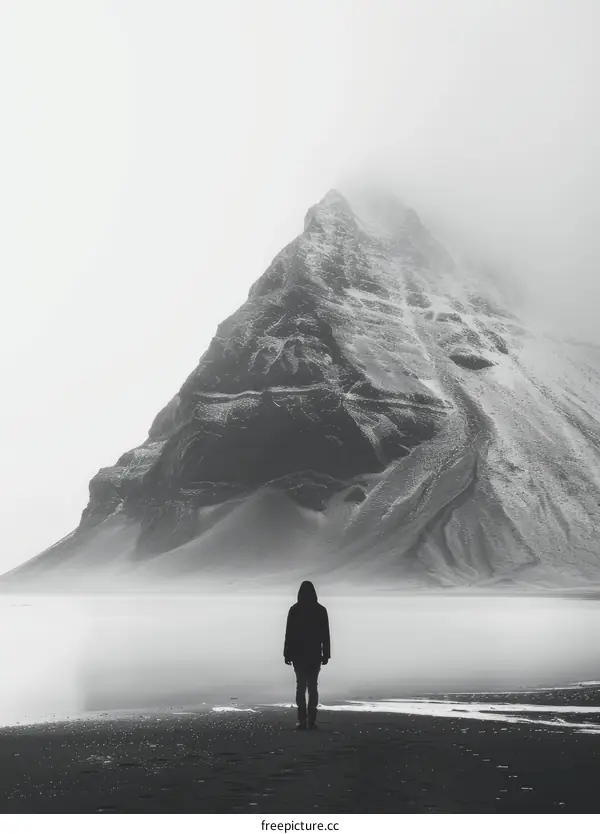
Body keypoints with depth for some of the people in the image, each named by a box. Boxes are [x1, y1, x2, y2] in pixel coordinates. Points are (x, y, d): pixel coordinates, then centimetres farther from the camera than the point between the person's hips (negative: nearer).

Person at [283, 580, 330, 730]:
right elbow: (325, 635, 0)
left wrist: (287, 654, 1)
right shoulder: (321, 610, 0)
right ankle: (312, 720, 0)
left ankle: (302, 720, -2)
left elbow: (289, 634, -3)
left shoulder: (294, 610, -3)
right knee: (312, 687, 4)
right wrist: (326, 654, 4)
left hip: (299, 654, 0)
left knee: (301, 686, 3)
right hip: (315, 655, 1)